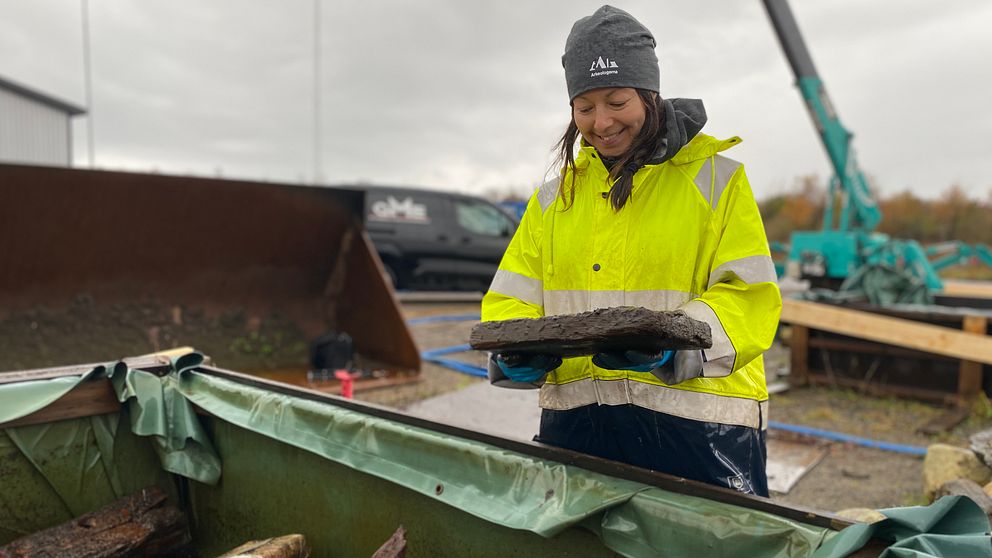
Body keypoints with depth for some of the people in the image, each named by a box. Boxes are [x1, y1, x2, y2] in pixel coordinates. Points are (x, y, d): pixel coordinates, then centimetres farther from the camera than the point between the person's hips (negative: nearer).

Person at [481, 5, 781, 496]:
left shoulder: (715, 178, 1)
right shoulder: (554, 197, 12)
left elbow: (750, 298, -8)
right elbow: (511, 298, 8)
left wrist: (671, 346, -25)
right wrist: (516, 354, -14)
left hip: (697, 424, -3)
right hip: (575, 424, 4)